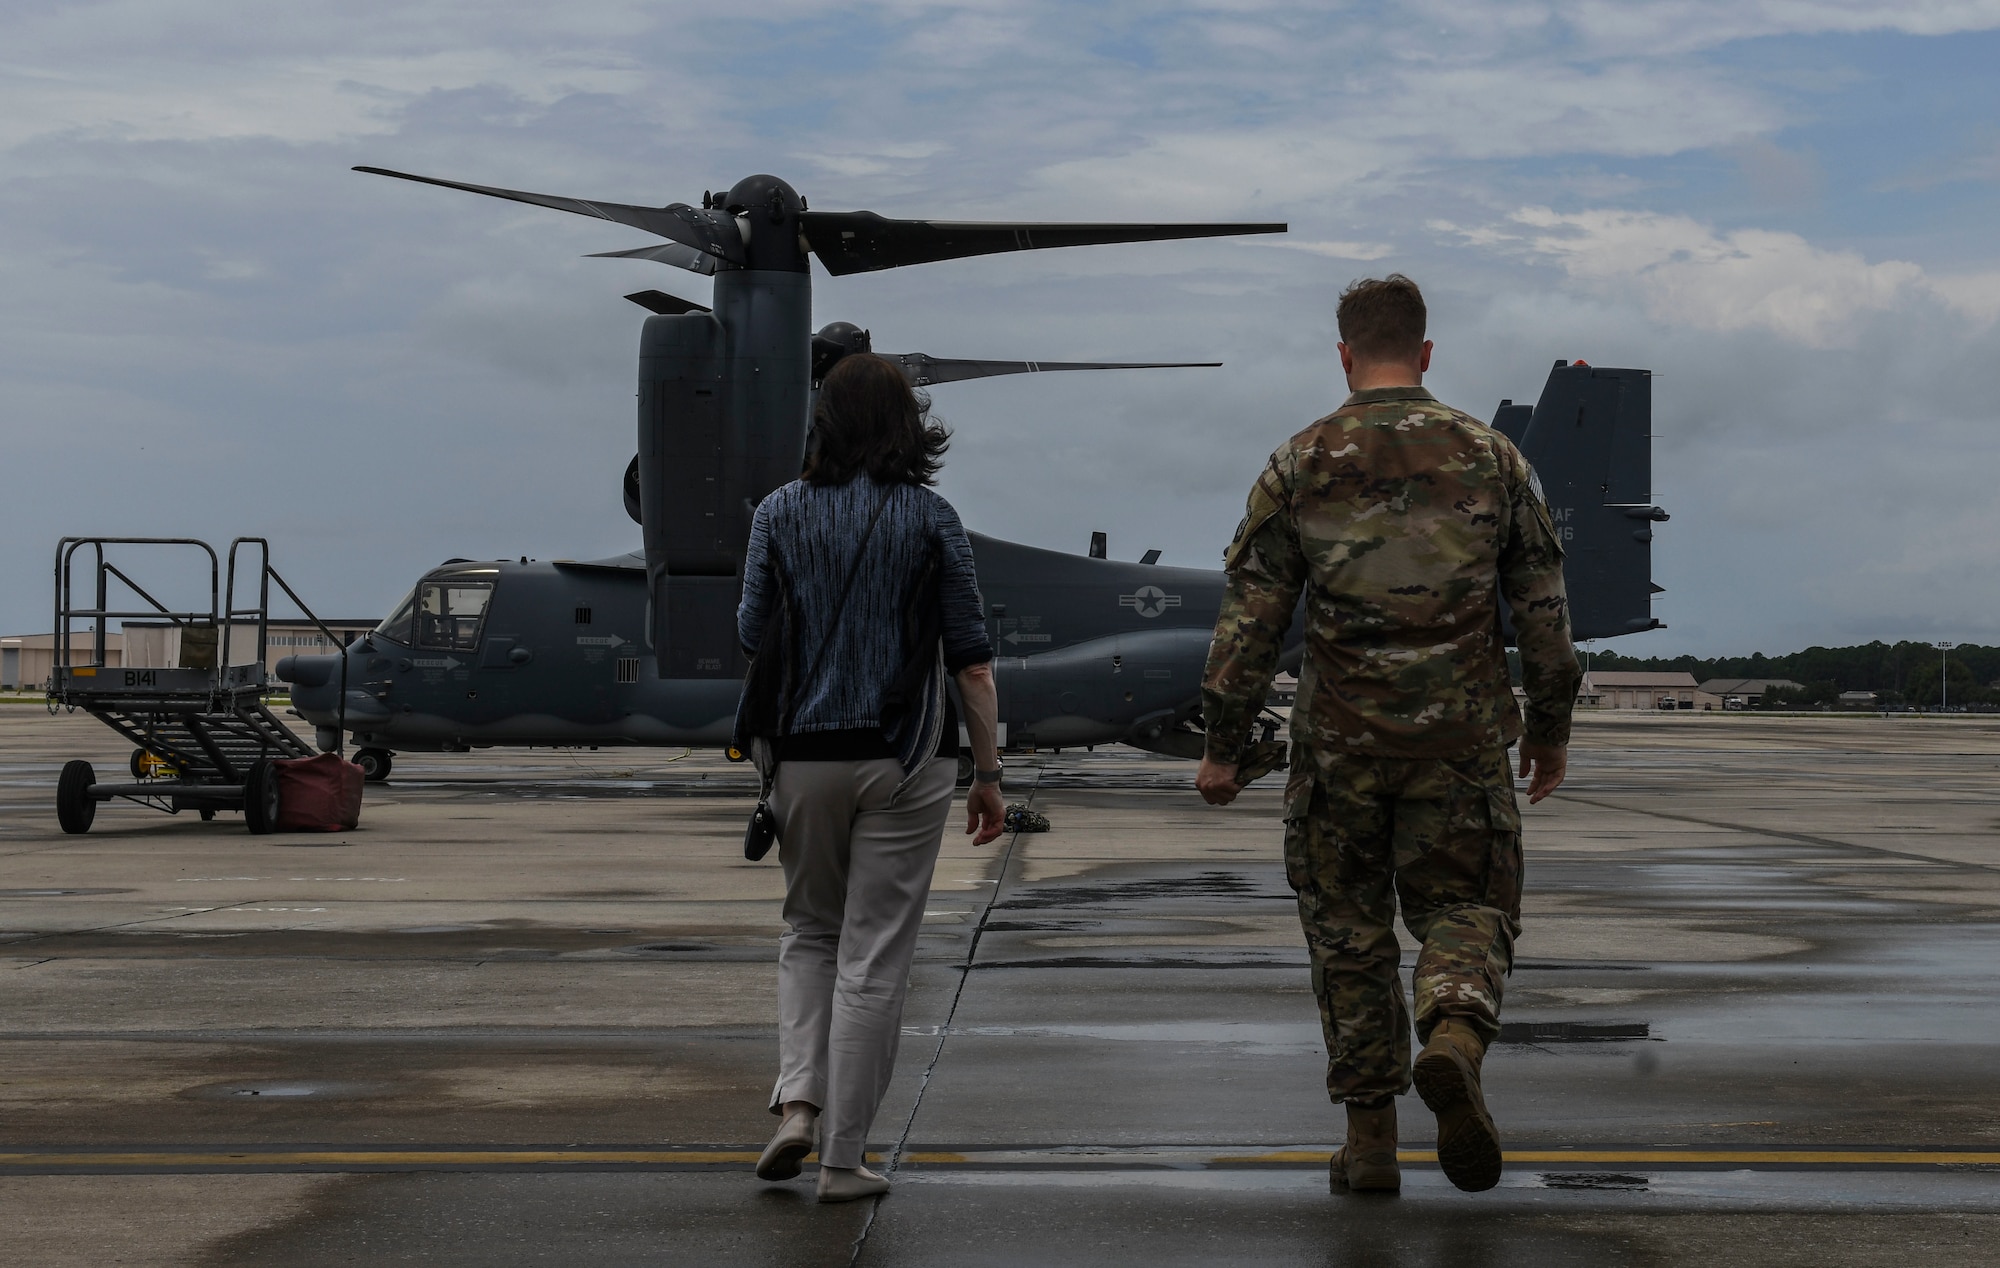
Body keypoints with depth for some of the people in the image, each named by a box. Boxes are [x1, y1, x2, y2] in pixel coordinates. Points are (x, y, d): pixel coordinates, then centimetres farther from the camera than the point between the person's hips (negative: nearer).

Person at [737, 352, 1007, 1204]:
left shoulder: (779, 514, -1)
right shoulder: (930, 520, -4)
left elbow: (753, 639, 3)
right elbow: (970, 659, -5)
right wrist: (989, 771, 1)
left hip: (805, 754, 2)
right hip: (905, 758, -2)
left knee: (810, 931, 21)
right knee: (874, 956, 4)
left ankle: (797, 1102, 3)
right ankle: (844, 1157, 7)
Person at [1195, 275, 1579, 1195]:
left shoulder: (1301, 465, -2)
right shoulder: (1491, 458, 2)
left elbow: (1250, 617, -3)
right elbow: (1543, 610, 6)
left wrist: (1221, 746, 4)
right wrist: (1551, 729, 17)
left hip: (1341, 739, 0)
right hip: (1462, 738, 0)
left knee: (1350, 929, 12)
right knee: (1463, 908, 13)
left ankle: (1371, 1142, 14)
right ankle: (1454, 1038, -18)